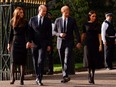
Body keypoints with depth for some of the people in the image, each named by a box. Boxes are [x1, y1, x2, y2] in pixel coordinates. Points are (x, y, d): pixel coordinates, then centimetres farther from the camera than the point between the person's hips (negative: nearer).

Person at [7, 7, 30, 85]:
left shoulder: (25, 22, 2)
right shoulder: (12, 22, 8)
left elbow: (27, 33, -2)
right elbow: (11, 33, 12)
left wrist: (28, 42, -17)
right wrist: (9, 43, 9)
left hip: (22, 42, -1)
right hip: (15, 42, 1)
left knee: (22, 61, -1)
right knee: (13, 60, -7)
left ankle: (22, 79, 2)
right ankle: (12, 78, -5)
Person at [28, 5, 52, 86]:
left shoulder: (48, 20, 4)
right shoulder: (32, 19, 6)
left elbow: (50, 33, 3)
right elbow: (29, 32, 6)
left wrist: (49, 44, -2)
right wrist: (30, 41, -7)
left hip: (43, 44, -2)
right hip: (34, 44, 2)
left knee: (41, 61, -13)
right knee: (36, 62, 9)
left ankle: (39, 79, -12)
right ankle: (38, 77, 24)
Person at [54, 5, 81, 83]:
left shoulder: (72, 20, 2)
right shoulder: (58, 20, 5)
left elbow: (77, 32, 0)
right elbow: (54, 31, 10)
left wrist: (79, 42, -10)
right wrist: (59, 34, -12)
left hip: (69, 42, -2)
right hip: (60, 42, 2)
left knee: (67, 60, -15)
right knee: (62, 61, 7)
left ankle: (65, 76, -17)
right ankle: (65, 76, 17)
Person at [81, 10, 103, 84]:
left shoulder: (97, 25, 7)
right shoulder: (85, 24, 4)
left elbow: (99, 35, 4)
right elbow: (83, 35, 6)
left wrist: (100, 45, -3)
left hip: (95, 44, 1)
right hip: (88, 43, -1)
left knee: (95, 60, 1)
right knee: (88, 59, -9)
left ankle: (93, 76, 8)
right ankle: (89, 76, -8)